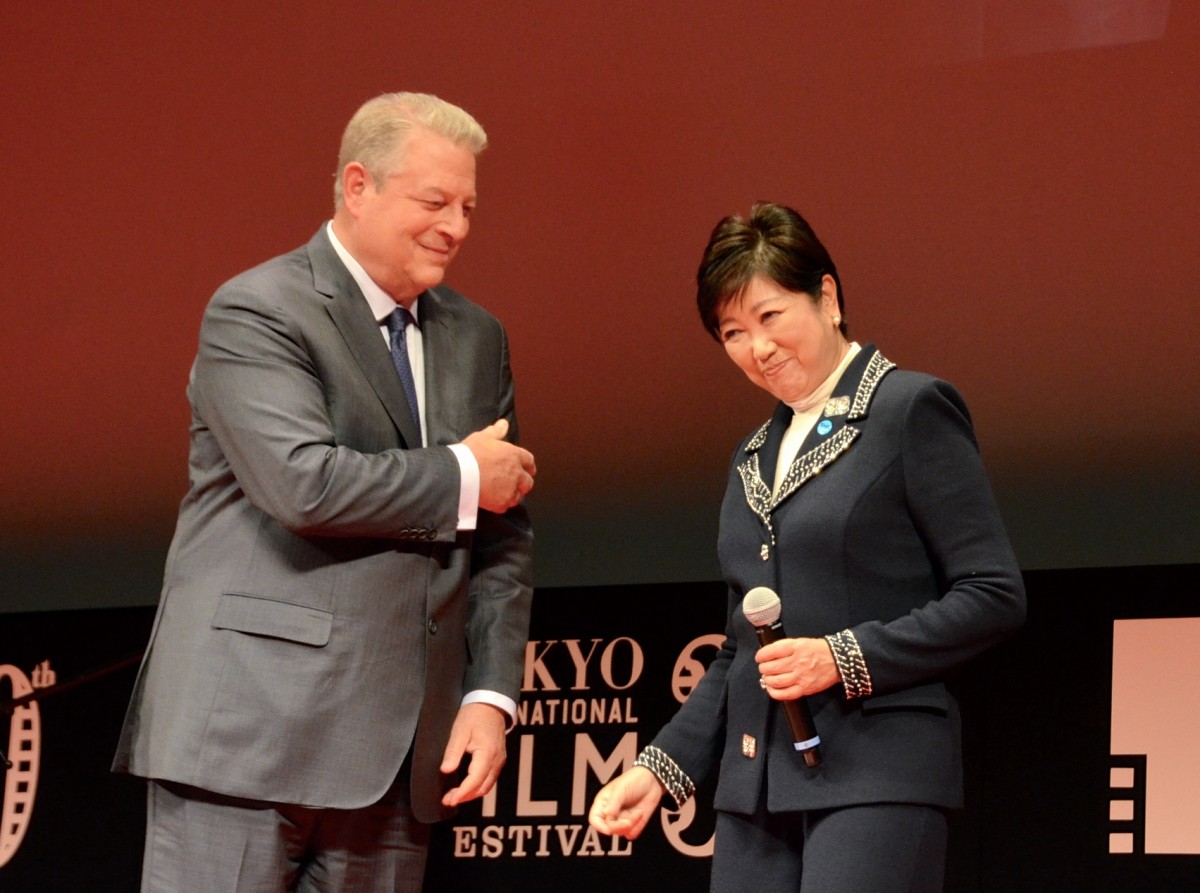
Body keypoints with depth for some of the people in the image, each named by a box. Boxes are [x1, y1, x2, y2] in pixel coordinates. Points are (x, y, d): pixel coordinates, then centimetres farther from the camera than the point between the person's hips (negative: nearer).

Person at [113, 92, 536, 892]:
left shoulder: (477, 338, 17)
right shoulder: (256, 313, -5)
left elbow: (503, 535, 15)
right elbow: (301, 481, -20)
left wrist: (491, 695, 3)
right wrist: (460, 475, -8)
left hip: (397, 752, 6)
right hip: (254, 732, -6)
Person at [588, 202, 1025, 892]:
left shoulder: (912, 412, -1)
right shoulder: (756, 457, 21)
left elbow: (995, 596, -7)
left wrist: (845, 658, -14)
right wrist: (662, 767, 14)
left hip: (874, 782, -7)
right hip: (757, 794, 7)